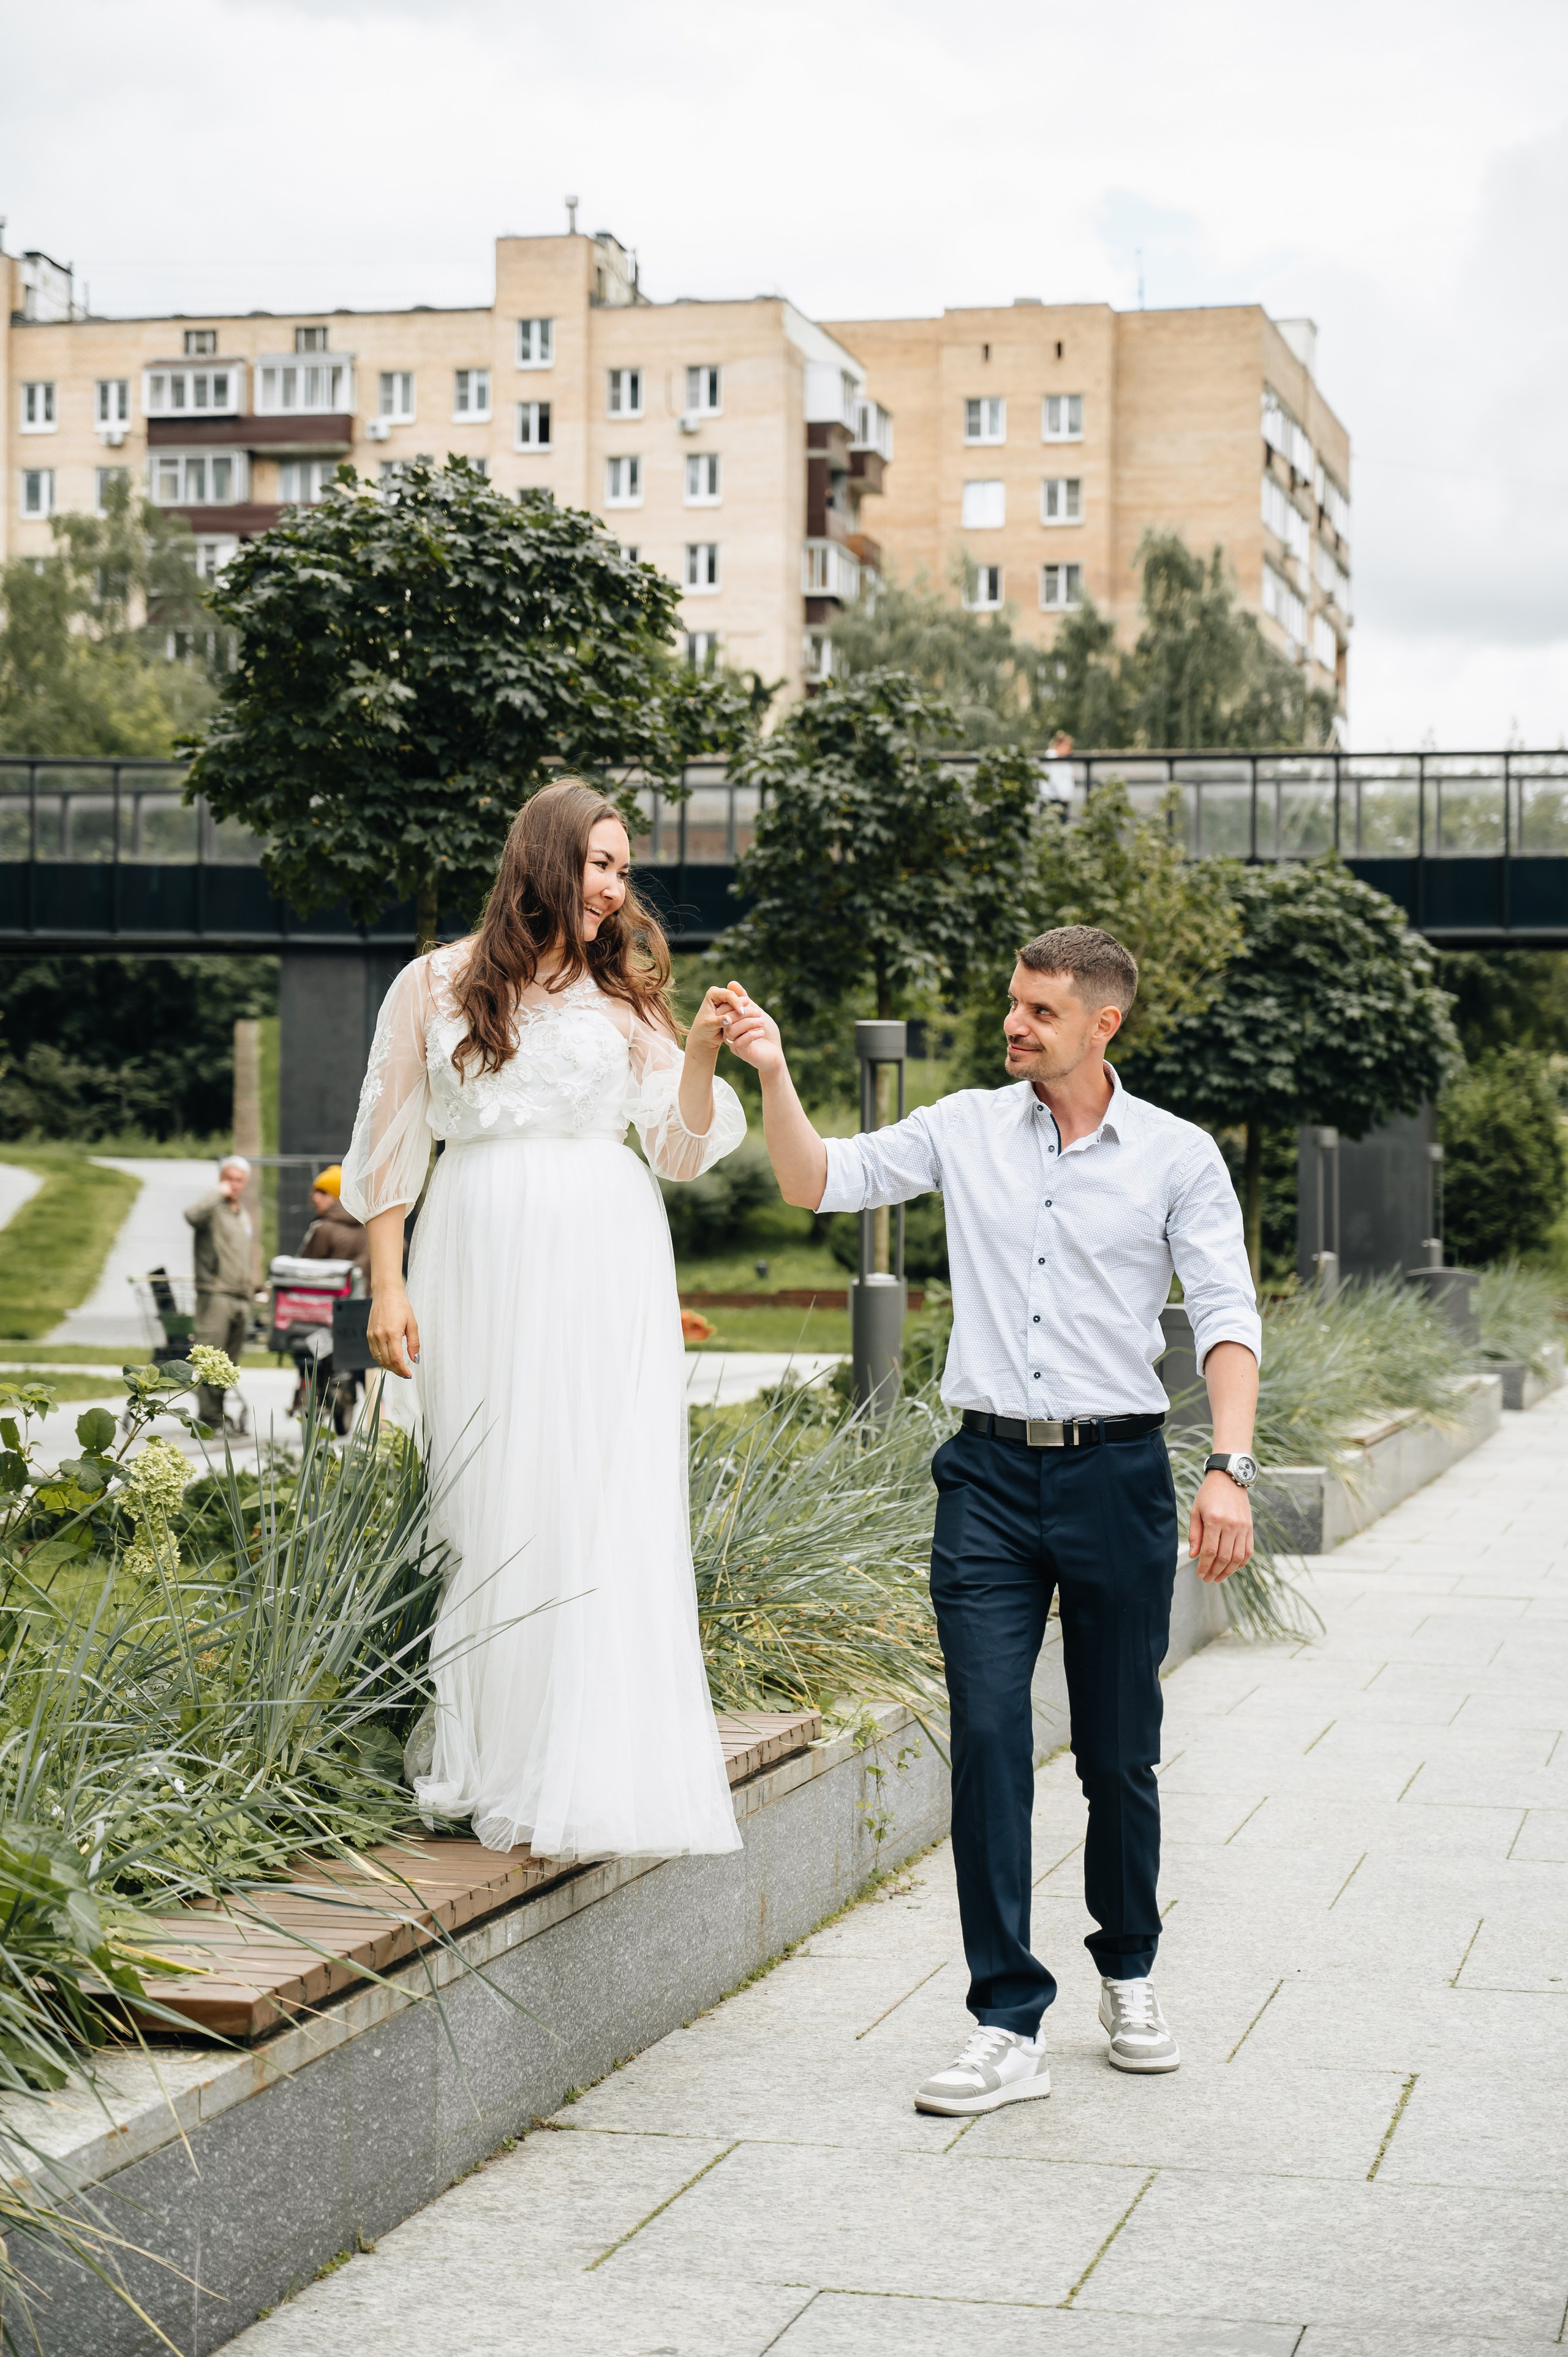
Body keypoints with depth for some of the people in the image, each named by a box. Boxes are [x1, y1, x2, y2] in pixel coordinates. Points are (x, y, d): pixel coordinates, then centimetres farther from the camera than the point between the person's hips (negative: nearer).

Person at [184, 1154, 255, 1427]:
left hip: (241, 1299, 7)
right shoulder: (211, 1208, 0)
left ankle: (218, 1413, 9)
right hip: (215, 1294, -7)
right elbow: (193, 1214, -26)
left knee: (231, 1361, 5)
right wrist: (219, 1194, -16)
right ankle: (208, 1417, -13)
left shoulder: (244, 1215, 24)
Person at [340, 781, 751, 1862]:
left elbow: (680, 1152, 9)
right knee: (491, 1513, -1)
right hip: (483, 1272, -1)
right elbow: (391, 1144, 8)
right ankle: (493, 1766, 6)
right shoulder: (437, 985, 7)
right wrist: (388, 1285, 1)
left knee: (604, 1509, -5)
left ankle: (593, 1779, -3)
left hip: (605, 1273, 1)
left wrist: (702, 1052, -6)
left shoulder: (624, 995, 12)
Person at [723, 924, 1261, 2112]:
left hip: (1118, 1475, -1)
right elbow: (822, 1182, 7)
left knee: (1120, 1754, 9)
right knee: (987, 1745, -6)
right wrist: (775, 1078, -9)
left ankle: (1130, 1976, 32)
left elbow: (1227, 1315, -4)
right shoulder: (967, 1129, 7)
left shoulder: (1178, 1156, 1)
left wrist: (1229, 1466, -16)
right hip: (991, 1475, 1)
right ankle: (1010, 2028, -2)